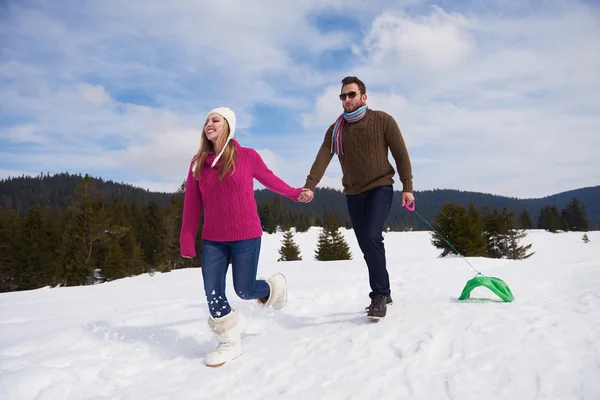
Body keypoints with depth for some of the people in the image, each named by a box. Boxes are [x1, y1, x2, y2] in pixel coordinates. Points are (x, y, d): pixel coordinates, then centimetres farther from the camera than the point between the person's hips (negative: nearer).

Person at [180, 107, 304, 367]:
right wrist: (187, 240, 3)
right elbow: (192, 204, 4)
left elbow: (269, 179, 11)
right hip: (212, 240, 4)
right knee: (213, 294, 1)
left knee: (244, 290, 2)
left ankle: (274, 286, 37)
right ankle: (229, 343, 20)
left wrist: (295, 193, 17)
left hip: (246, 236, -3)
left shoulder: (247, 156, -6)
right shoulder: (198, 162, 2)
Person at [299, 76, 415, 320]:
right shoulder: (336, 130, 1)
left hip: (380, 187, -4)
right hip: (353, 193, 4)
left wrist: (407, 187, -7)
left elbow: (400, 154, -3)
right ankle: (384, 293, 26)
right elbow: (322, 158, -12)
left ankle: (379, 295, -11)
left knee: (371, 236, -24)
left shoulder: (382, 121, -5)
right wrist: (310, 186, -27)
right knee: (366, 246, 9)